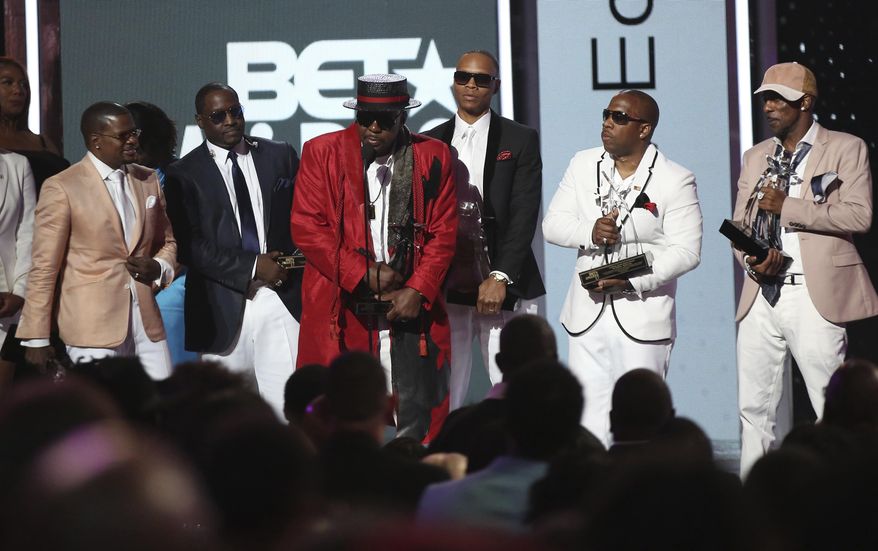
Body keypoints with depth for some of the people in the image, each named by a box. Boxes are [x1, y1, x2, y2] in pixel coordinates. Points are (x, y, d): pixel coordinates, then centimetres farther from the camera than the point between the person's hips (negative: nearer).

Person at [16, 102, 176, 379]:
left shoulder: (148, 180, 12)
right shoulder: (61, 188, -5)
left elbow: (167, 241, 24)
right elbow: (44, 268, -5)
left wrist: (159, 268, 1)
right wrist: (37, 338, -7)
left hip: (146, 321, 5)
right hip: (92, 327, -5)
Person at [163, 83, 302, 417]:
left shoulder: (280, 157, 11)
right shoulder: (184, 174, 3)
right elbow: (188, 247, -5)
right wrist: (250, 268, -11)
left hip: (281, 301, 1)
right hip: (223, 308, -1)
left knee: (288, 408, -7)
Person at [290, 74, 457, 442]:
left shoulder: (432, 157, 7)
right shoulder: (322, 153, 4)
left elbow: (443, 232, 6)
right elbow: (306, 226, -2)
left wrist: (418, 291, -7)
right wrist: (363, 276, -8)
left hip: (410, 305, 1)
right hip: (342, 309, -1)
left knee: (416, 419, -2)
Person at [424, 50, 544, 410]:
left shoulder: (520, 141, 5)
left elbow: (524, 216, -3)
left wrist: (500, 278, -13)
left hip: (504, 286, -2)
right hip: (445, 286, 2)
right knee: (444, 395, -2)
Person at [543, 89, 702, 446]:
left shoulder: (675, 180, -5)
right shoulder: (583, 165, 9)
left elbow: (686, 251, -9)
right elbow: (552, 225, 7)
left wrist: (633, 280, -20)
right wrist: (590, 232, -14)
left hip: (643, 316, -4)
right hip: (587, 314, 4)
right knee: (587, 415, 3)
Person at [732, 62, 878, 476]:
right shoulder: (756, 157, 19)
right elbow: (739, 225, 17)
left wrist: (788, 207, -13)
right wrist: (752, 260, -5)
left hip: (814, 297, -5)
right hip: (761, 297, 5)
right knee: (754, 409, 5)